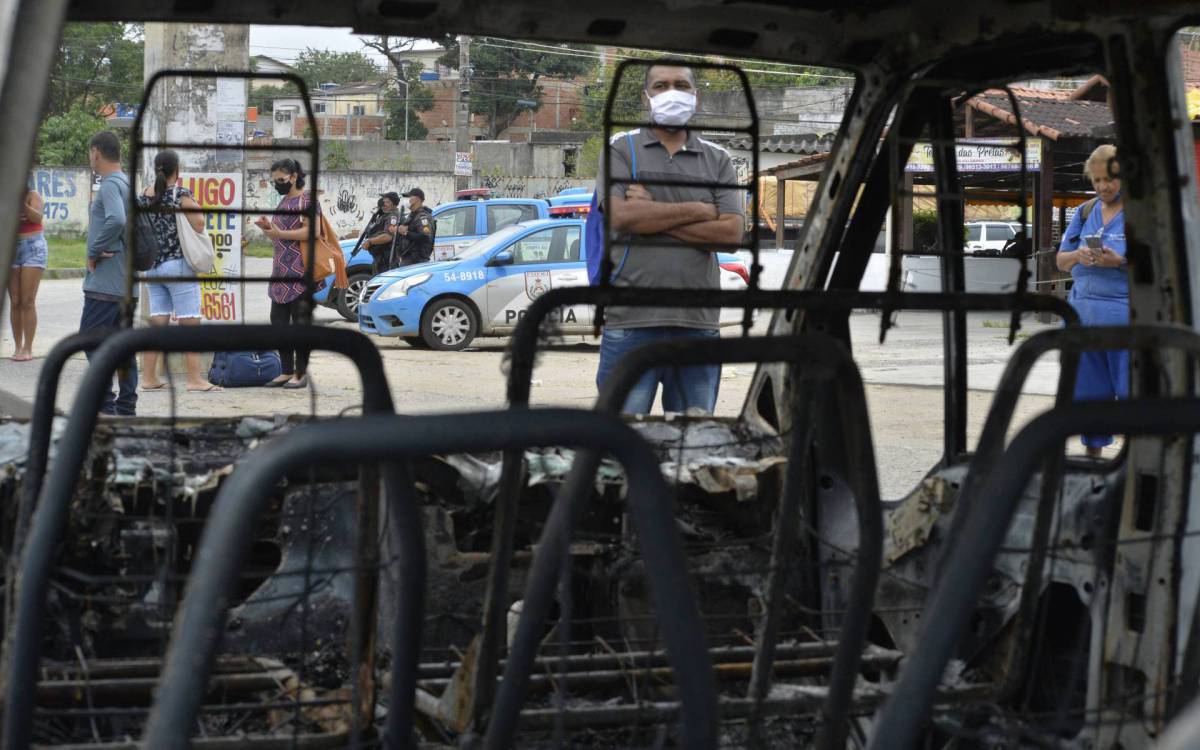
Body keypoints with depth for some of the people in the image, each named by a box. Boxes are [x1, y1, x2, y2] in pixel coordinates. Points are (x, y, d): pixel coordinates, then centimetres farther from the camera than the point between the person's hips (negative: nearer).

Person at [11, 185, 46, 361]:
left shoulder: (32, 195, -2)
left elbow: (37, 217, -17)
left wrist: (21, 203, -28)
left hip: (33, 247, -3)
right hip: (11, 249, 3)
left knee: (28, 302, -7)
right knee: (14, 302, 1)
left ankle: (28, 348, -5)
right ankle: (18, 347, 6)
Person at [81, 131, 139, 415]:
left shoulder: (109, 185, -13)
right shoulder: (128, 184, 16)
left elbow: (116, 220, -30)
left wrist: (94, 252, -18)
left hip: (104, 282, -9)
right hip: (127, 282, 9)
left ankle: (104, 405, -10)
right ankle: (126, 406, 13)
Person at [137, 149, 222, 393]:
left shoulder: (143, 197, 7)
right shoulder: (181, 195, -12)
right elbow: (198, 226, -15)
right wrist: (196, 208, 3)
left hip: (151, 266, 6)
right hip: (177, 265, -6)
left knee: (157, 321, 10)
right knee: (190, 322, -2)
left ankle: (150, 378, 10)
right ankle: (195, 378, -3)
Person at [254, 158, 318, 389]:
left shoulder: (306, 198, -7)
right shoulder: (283, 202, 20)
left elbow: (312, 231, -19)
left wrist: (278, 233, -16)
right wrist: (267, 228, 7)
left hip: (299, 274, -9)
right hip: (281, 273, 9)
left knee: (300, 322, -5)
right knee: (278, 321, 8)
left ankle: (301, 374, 0)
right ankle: (287, 372, 14)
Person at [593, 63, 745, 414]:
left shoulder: (718, 160, 13)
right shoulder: (621, 150, 7)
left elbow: (732, 232, -1)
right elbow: (621, 215, -11)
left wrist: (653, 217, -6)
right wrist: (699, 211, -3)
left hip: (699, 321, 3)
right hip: (631, 319, -3)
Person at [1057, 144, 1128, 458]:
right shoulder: (1085, 212, 16)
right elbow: (1061, 260, 17)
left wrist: (1120, 261, -20)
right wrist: (1078, 256, -5)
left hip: (1126, 313, -5)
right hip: (1082, 310, 5)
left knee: (1132, 390, -6)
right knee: (1088, 388, 10)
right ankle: (1093, 453, 20)